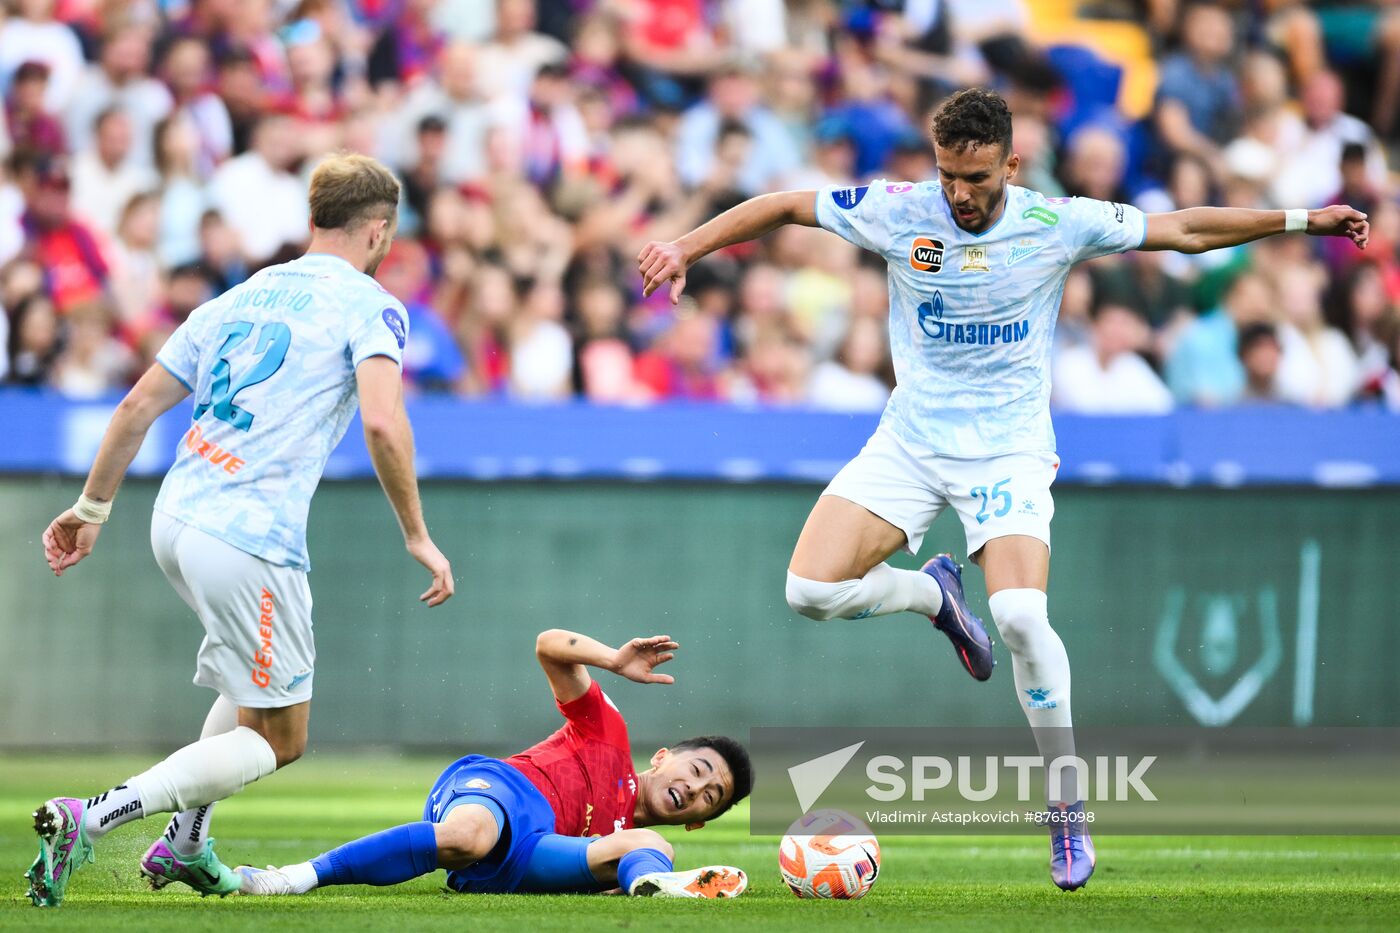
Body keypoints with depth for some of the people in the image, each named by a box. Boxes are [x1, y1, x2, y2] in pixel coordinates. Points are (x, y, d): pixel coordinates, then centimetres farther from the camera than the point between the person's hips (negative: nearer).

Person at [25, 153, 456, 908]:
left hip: (174, 520, 8)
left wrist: (91, 508, 26)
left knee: (261, 682, 30)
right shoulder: (370, 307, -1)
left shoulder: (239, 298, 18)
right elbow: (383, 423, -18)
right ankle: (91, 818, -16)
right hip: (250, 537, -8)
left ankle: (184, 843, 20)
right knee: (277, 739, 1)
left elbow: (138, 405, 17)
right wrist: (417, 536, -9)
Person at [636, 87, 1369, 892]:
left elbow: (1184, 230, 2)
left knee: (1021, 617, -26)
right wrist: (687, 247, -5)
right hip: (910, 441, 2)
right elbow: (782, 207, 3)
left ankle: (1068, 807, -8)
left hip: (1008, 448, -2)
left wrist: (1298, 220, -1)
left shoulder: (1059, 225, -9)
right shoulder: (899, 213, -8)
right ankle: (934, 593, 18)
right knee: (811, 589, -16)